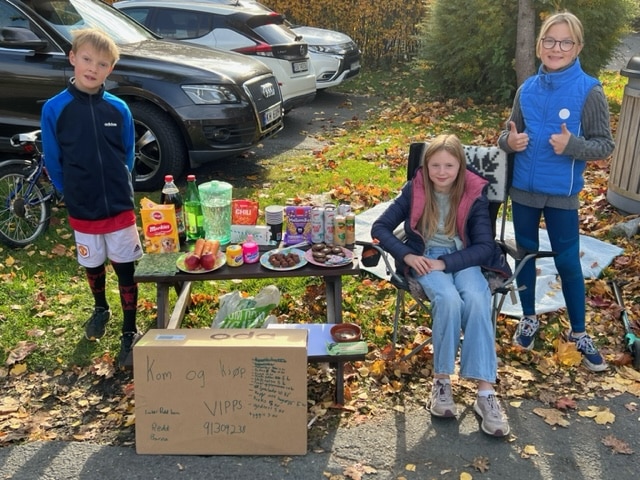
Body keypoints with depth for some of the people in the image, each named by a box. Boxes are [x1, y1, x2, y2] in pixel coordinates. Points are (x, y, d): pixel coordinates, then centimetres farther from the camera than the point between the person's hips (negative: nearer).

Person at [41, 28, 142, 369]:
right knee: (92, 266, 18)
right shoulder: (54, 109, -8)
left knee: (125, 269, 5)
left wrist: (116, 189, 9)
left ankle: (130, 333, 17)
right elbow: (53, 162, 1)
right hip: (82, 211, 0)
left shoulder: (119, 109, -5)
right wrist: (75, 194, 6)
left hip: (120, 207, 0)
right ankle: (100, 309, 45)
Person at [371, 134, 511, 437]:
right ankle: (441, 381, -19)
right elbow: (380, 228, -3)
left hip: (463, 260, 1)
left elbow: (485, 246, -9)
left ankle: (486, 394, -30)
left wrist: (444, 263, -21)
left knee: (477, 300, -31)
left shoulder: (474, 194, -6)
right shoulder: (414, 191, -4)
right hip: (425, 259, -1)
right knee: (448, 299, -33)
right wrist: (406, 256, -18)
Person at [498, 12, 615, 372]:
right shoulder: (527, 89, 0)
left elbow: (605, 145, -9)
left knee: (568, 262, 4)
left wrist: (572, 145, -28)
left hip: (562, 195, -3)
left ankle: (579, 333, 22)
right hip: (523, 189, 4)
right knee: (526, 254, 14)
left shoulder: (589, 92, -11)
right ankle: (529, 319, 33)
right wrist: (509, 141, -16)